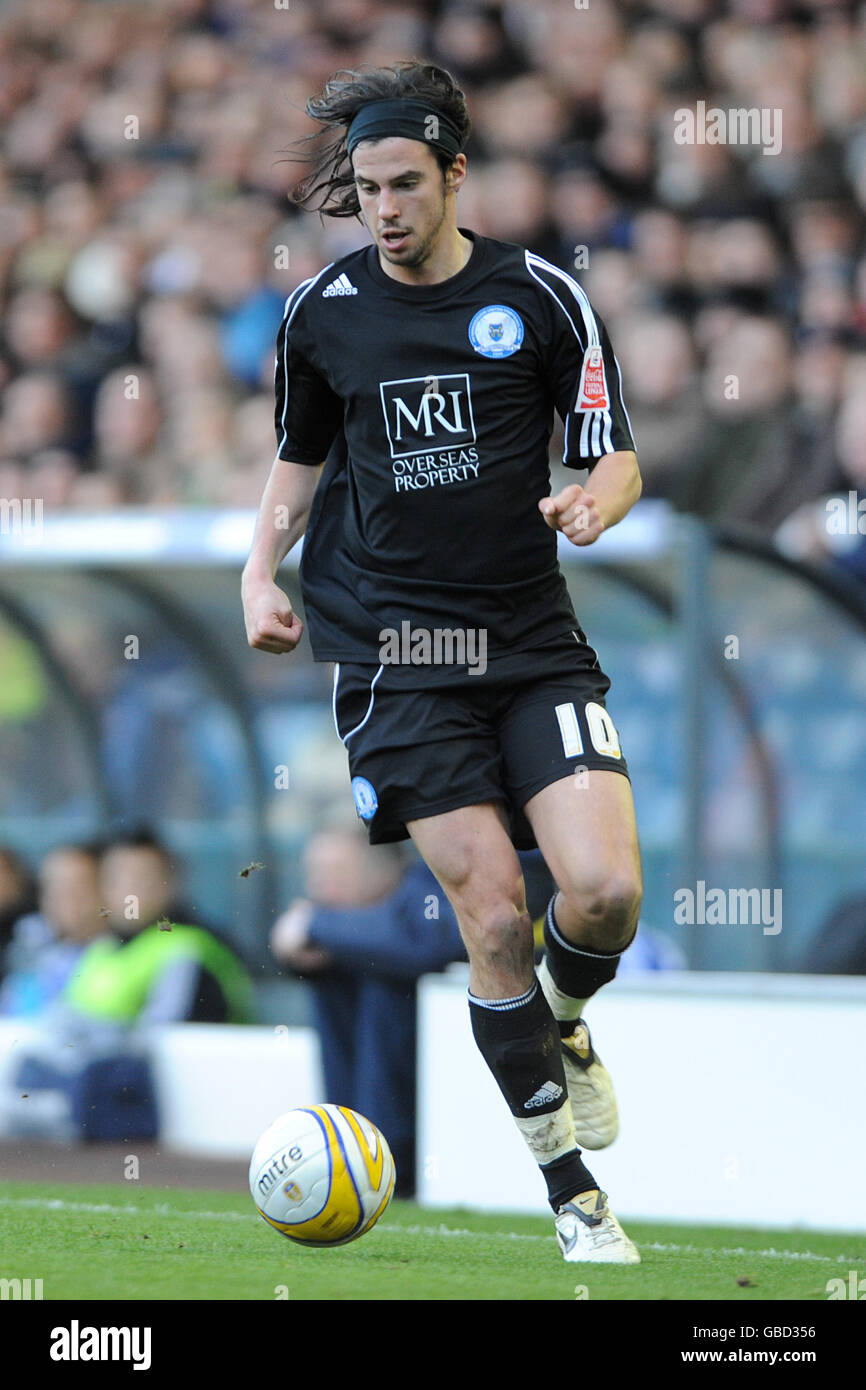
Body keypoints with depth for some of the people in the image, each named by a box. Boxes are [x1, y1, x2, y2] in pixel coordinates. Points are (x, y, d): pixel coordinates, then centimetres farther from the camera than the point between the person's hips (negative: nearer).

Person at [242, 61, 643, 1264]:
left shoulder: (541, 297, -1)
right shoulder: (321, 314, 4)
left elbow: (618, 456, 2)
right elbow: (301, 455, 19)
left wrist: (592, 501, -20)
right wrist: (262, 568, 4)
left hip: (536, 644, 0)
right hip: (397, 656, 0)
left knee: (606, 892, -16)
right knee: (495, 922, -9)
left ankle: (561, 1021, 22)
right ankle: (574, 1199, 1)